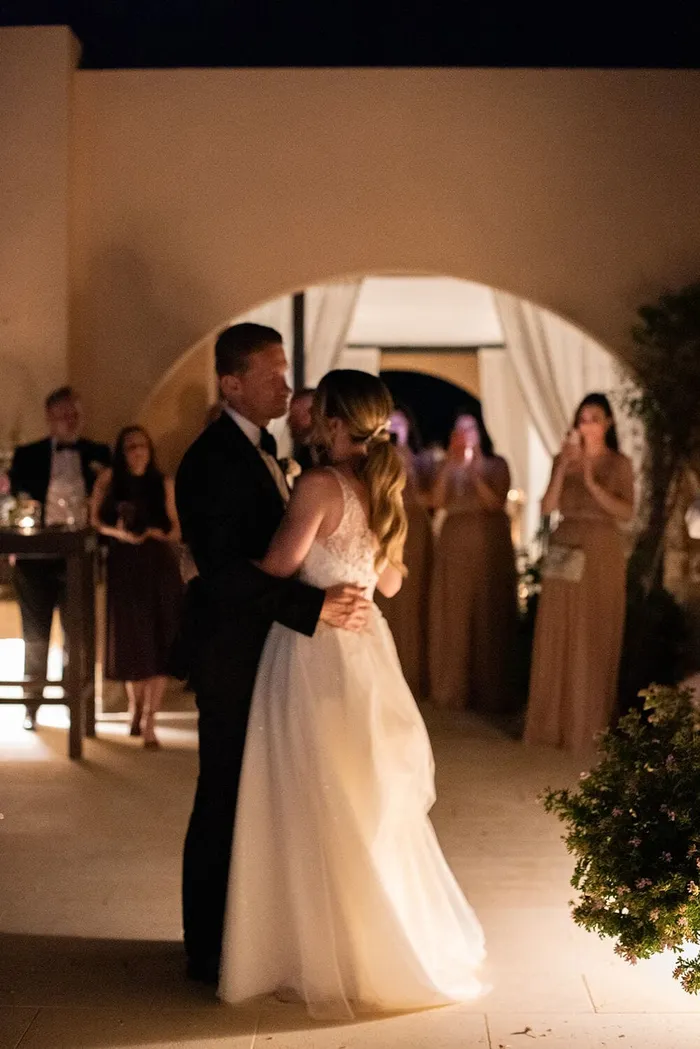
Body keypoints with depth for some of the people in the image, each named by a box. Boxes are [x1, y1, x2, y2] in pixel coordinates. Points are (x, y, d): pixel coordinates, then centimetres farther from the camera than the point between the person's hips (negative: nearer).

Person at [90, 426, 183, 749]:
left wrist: (163, 534, -14)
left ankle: (149, 722, -5)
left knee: (158, 642, -7)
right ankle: (135, 706, 32)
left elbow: (177, 527, 7)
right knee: (130, 639, 8)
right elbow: (94, 520, 3)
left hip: (160, 567, 0)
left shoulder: (163, 483, 5)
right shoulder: (109, 480, 5)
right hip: (124, 567, 0)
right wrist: (118, 532, -14)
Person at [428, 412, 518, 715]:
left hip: (488, 543, -3)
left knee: (487, 615, -4)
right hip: (453, 543, 3)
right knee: (452, 614, 0)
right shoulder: (449, 466, 12)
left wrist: (474, 473, -15)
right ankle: (452, 687, 9)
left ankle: (488, 692, 1)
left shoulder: (495, 464, 5)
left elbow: (495, 502, -9)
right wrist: (448, 467, -10)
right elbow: (438, 502, -2)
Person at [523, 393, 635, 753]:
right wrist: (563, 465, -10)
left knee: (595, 639, 0)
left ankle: (588, 725, 9)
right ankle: (554, 721, 9)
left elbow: (626, 512, -8)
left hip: (602, 552, -2)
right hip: (565, 550, 2)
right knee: (557, 638, 2)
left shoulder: (619, 464, 3)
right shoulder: (564, 461, 9)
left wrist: (591, 482, -16)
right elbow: (547, 507, -1)